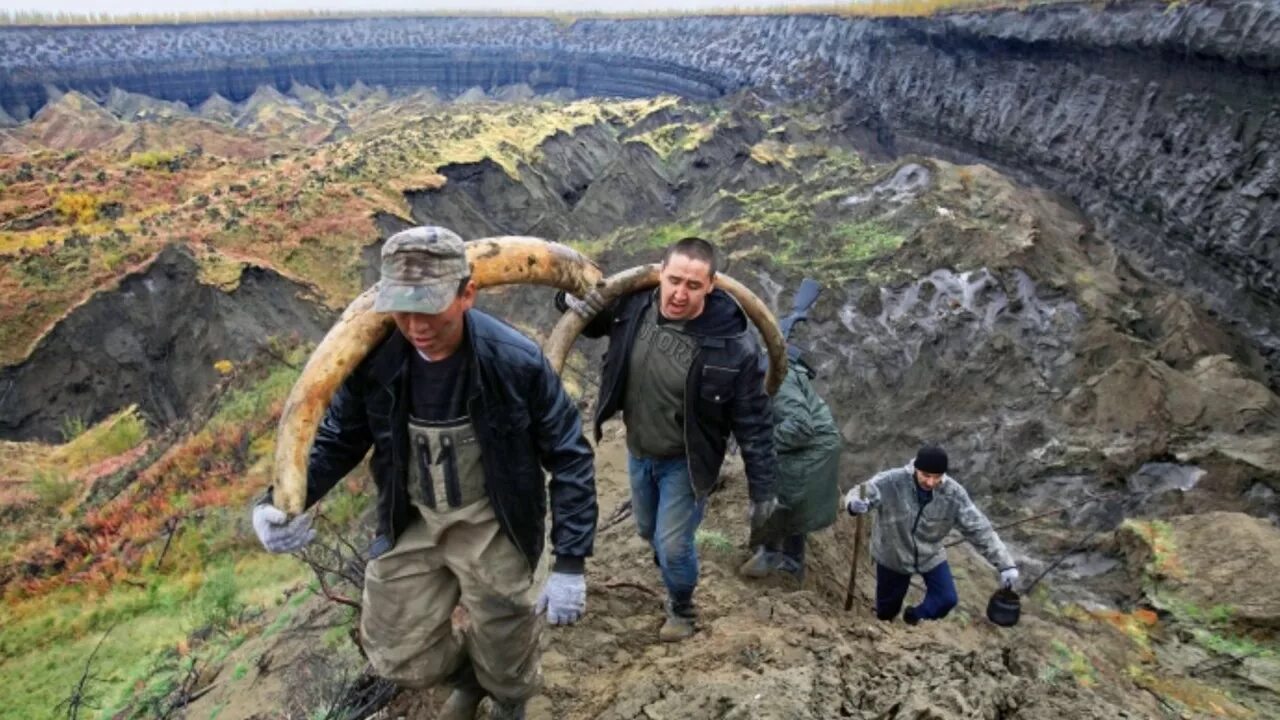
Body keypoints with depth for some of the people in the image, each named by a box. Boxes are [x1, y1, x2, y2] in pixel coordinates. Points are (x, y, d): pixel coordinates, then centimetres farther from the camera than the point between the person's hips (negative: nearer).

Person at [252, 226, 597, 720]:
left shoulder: (516, 362, -25)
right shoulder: (374, 359, -17)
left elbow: (569, 456, -16)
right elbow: (338, 440, 0)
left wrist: (570, 564, -17)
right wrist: (281, 502, -19)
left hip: (491, 527, -3)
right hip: (410, 524, 3)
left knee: (504, 655, 14)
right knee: (398, 657, 15)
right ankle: (466, 674, 51)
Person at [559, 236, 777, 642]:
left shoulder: (731, 345, -29)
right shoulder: (632, 307, -18)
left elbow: (753, 423, -20)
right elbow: (588, 318, 3)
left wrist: (762, 491, -15)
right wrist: (573, 300, -22)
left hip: (685, 461, -5)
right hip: (638, 453, 5)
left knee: (673, 545, 1)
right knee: (650, 532, 25)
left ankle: (682, 608, 35)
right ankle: (677, 580, 59)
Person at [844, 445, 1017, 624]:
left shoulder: (953, 493, -23)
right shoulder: (891, 482, -31)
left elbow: (979, 529, -18)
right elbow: (858, 494, -32)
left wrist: (1005, 564, -21)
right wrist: (855, 503, -58)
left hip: (930, 555, 2)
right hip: (892, 555, -2)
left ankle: (916, 618, 29)